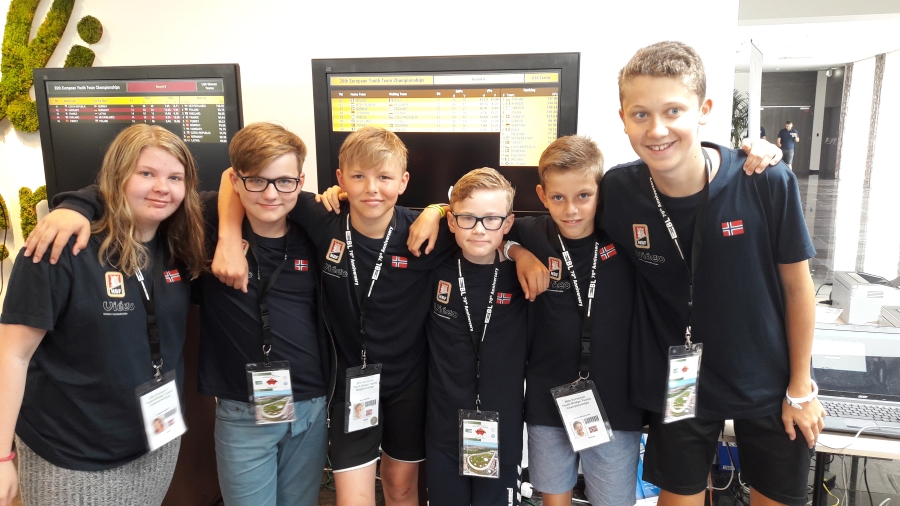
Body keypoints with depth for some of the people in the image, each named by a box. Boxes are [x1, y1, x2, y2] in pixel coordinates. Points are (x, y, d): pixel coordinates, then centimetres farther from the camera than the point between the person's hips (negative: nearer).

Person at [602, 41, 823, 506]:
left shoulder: (768, 183, -21)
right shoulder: (617, 191, -18)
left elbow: (796, 286, -9)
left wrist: (801, 388, -2)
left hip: (768, 381, 0)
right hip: (677, 382, 1)